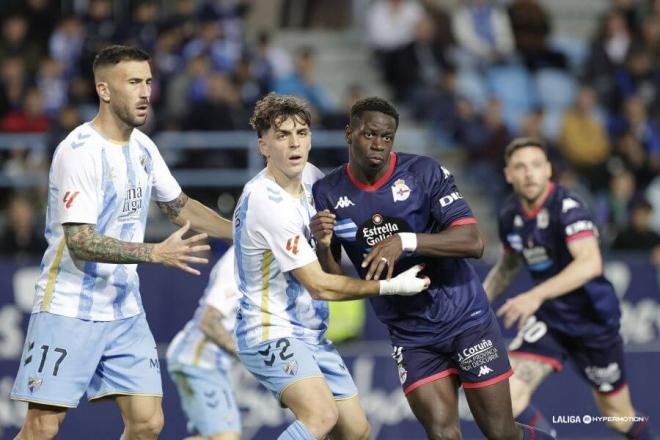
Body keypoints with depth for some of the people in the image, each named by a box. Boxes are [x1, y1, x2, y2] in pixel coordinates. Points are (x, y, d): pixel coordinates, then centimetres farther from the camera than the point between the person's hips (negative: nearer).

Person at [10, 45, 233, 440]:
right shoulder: (80, 151, -17)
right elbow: (80, 242, -24)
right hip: (69, 313, -7)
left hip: (125, 312, 7)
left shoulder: (143, 147, 8)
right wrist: (157, 253, -29)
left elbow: (179, 206, 25)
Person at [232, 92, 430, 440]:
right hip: (271, 332, -10)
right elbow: (320, 286, -18)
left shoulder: (305, 189, 10)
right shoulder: (268, 202, -21)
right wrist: (392, 286, -11)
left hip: (310, 333, 10)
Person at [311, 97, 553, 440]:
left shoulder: (424, 173, -12)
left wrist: (405, 241, -33)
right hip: (411, 335, 2)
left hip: (465, 318, -2)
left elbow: (472, 242, -21)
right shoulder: (328, 193, -2)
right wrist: (323, 244, -20)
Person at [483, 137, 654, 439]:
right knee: (508, 394, -20)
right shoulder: (509, 214, -2)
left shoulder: (567, 207, -23)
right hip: (549, 320, 5)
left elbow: (590, 264, -39)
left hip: (593, 320, -5)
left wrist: (537, 295, -49)